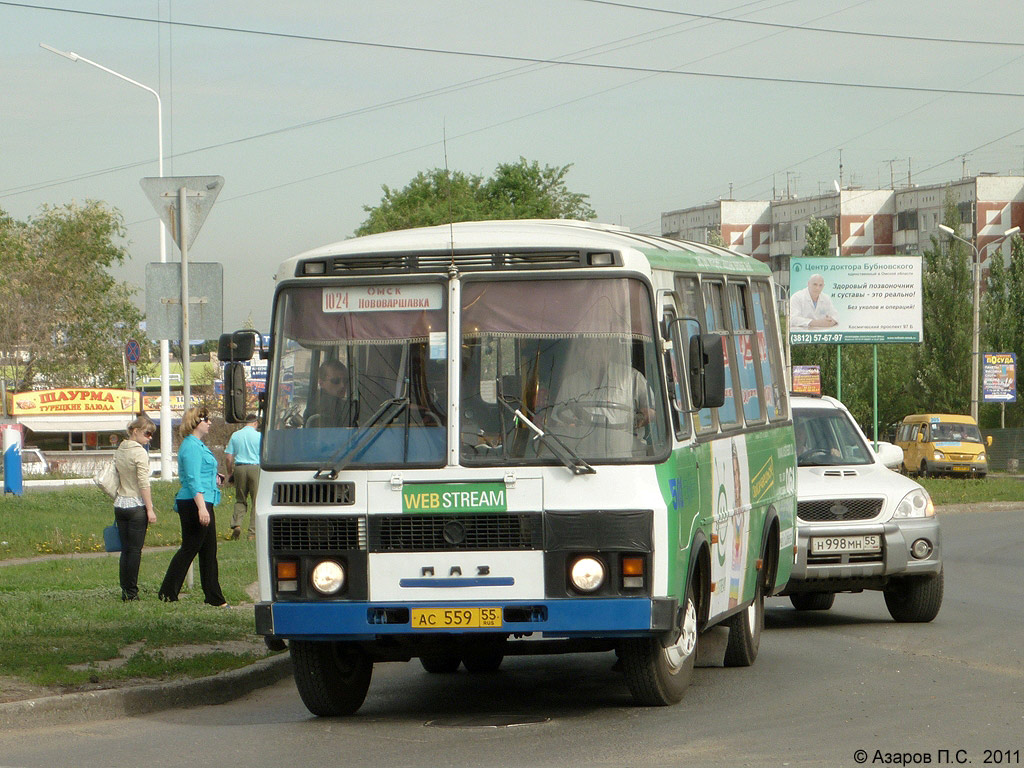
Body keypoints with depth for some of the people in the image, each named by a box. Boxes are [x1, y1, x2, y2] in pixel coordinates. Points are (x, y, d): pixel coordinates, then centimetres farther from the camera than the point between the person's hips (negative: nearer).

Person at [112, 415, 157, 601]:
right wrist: (150, 509, -13)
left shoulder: (119, 451, 10)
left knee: (125, 549, 9)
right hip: (136, 506, -7)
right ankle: (131, 592, -1)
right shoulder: (140, 453, -12)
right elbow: (144, 484, -15)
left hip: (120, 505, 7)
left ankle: (125, 591, 9)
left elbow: (114, 480, 13)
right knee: (135, 550, -2)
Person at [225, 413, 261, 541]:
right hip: (255, 468, -3)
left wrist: (229, 473, 16)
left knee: (240, 499, 14)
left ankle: (237, 524, -7)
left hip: (239, 468, 3)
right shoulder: (259, 436, -1)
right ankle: (253, 532, 0)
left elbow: (229, 457, 6)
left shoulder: (235, 435, 7)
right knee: (256, 501, 3)